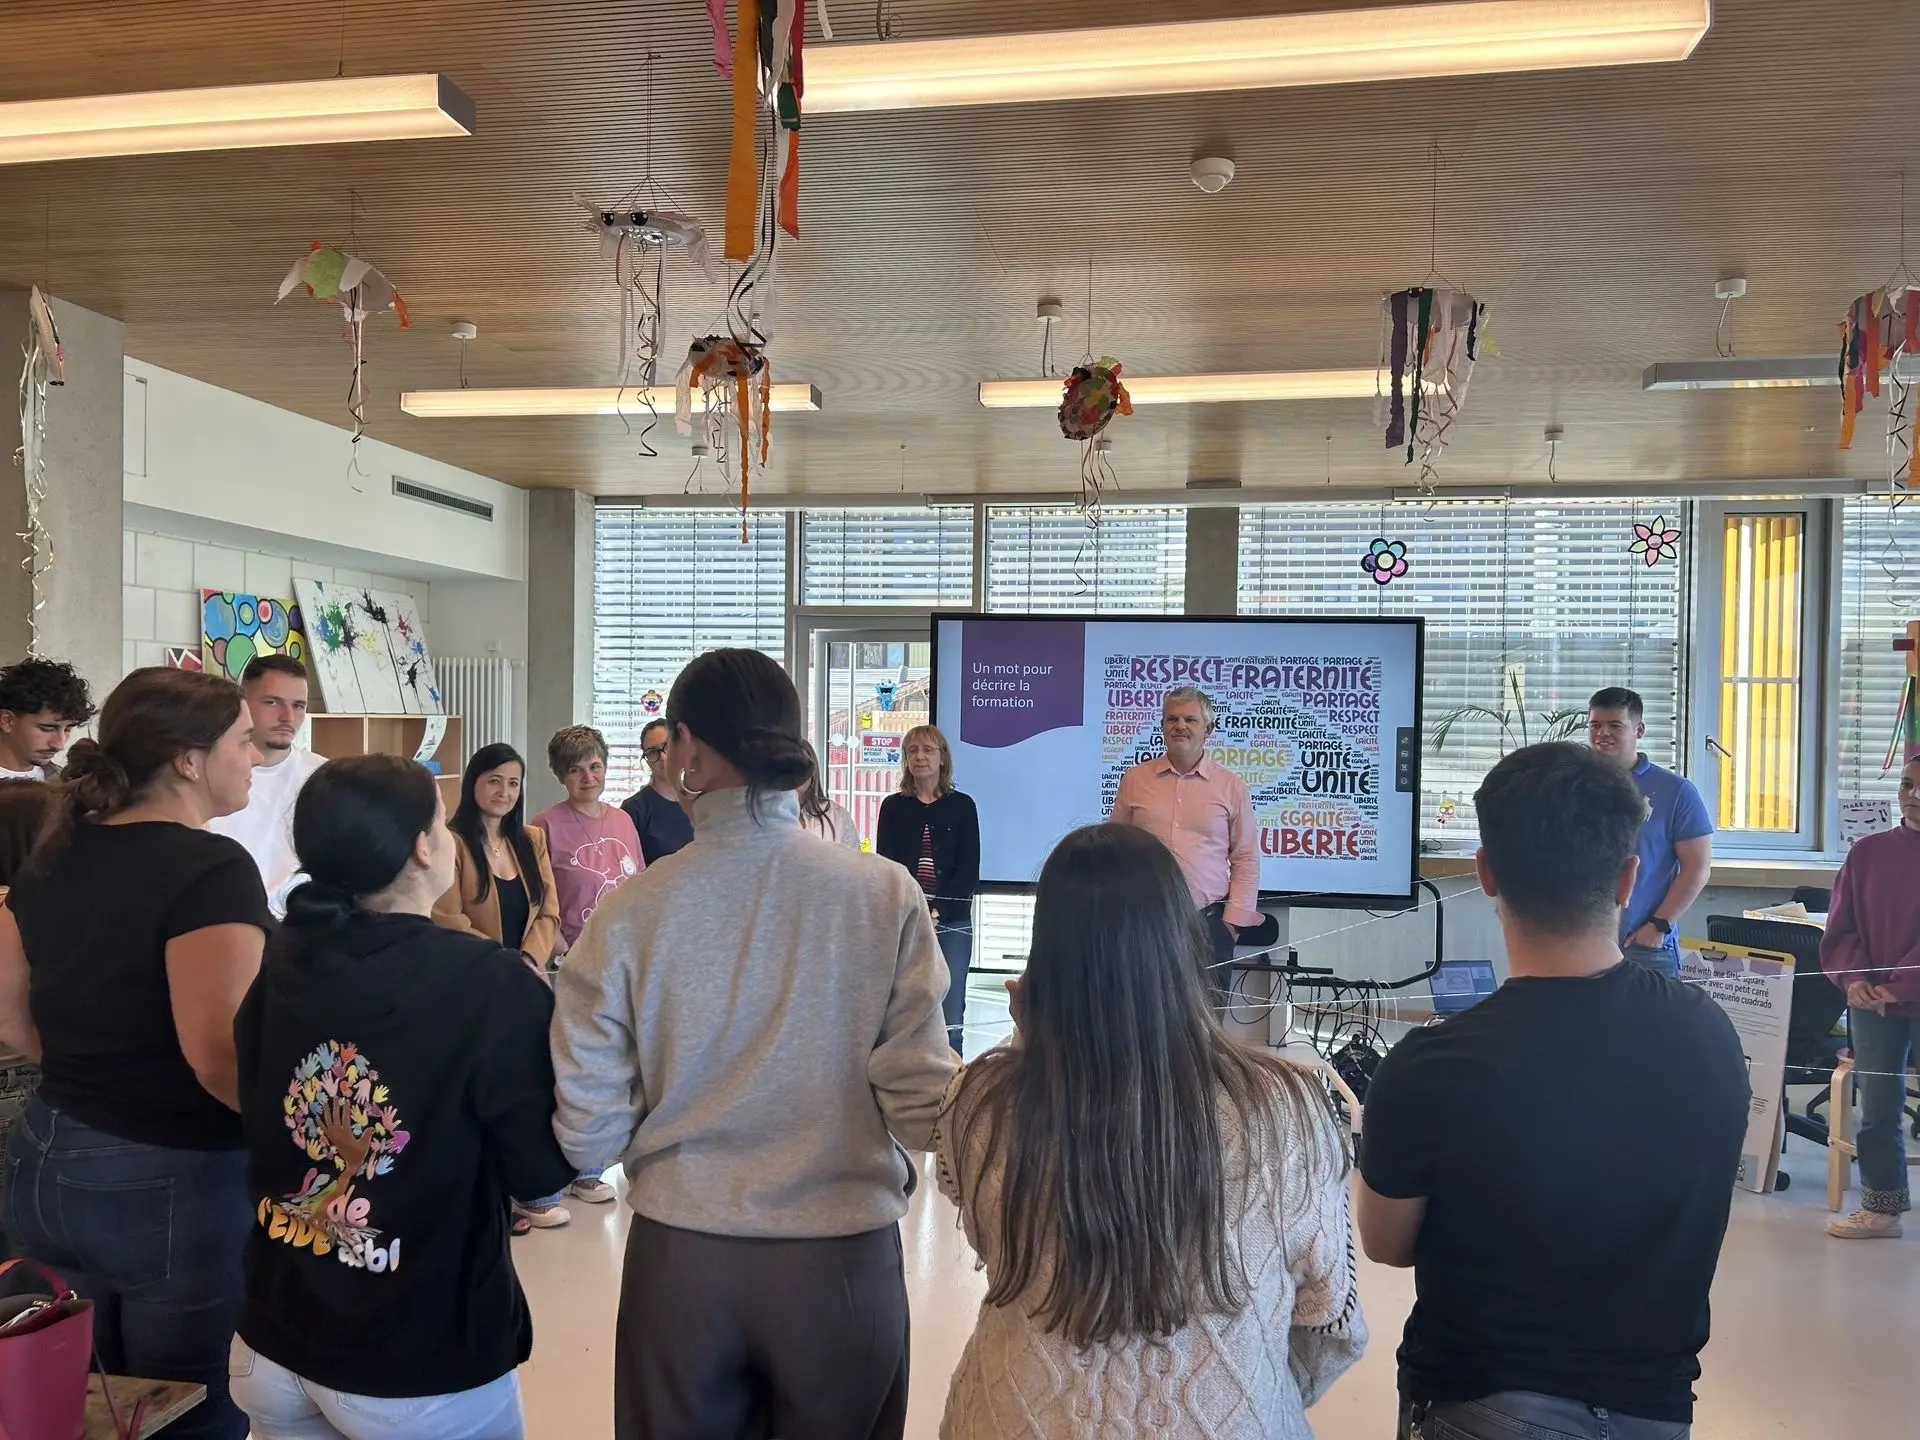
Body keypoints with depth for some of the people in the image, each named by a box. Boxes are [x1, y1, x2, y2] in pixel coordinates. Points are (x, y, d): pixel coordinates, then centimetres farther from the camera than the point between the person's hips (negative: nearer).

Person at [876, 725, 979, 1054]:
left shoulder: (962, 805, 5)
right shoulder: (893, 806, 7)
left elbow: (969, 871, 0)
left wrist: (937, 911, -12)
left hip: (952, 923, -1)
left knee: (950, 1019, -1)